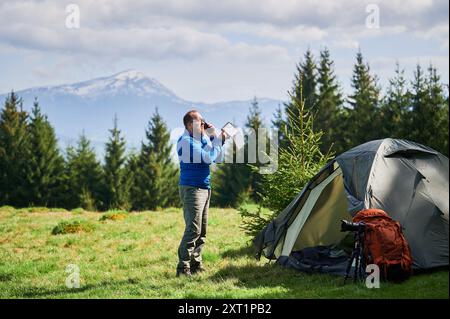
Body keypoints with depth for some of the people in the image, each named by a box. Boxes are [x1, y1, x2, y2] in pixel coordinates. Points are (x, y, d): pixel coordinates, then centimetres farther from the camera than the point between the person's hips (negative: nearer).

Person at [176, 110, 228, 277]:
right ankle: (183, 268, -11)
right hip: (191, 188, -9)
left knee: (201, 231, 11)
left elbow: (218, 158, 17)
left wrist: (219, 139, 4)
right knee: (193, 229, -13)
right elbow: (208, 158, -22)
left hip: (204, 188, 9)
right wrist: (215, 138, -12)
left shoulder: (201, 139, 13)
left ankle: (195, 264, 17)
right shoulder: (186, 141, -15)